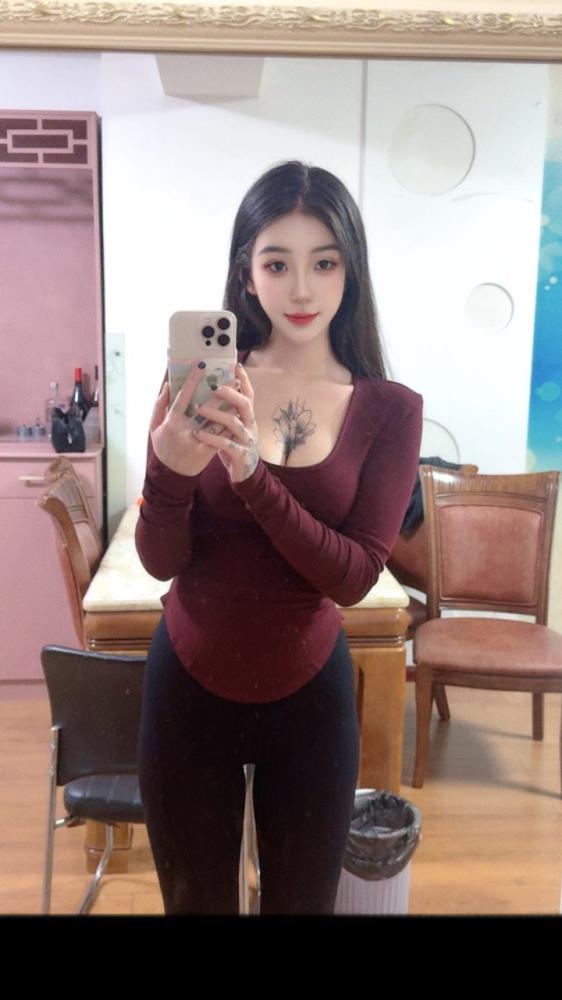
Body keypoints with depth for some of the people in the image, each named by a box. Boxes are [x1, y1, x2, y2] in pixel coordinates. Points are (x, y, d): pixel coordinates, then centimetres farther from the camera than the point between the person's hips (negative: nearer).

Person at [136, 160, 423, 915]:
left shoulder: (390, 408, -8)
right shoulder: (204, 384, -9)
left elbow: (353, 578, -16)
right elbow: (161, 561, -11)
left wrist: (252, 473, -28)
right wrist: (170, 468, -31)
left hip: (311, 697, 0)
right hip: (188, 688, 1)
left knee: (303, 900, 19)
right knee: (194, 900, 21)